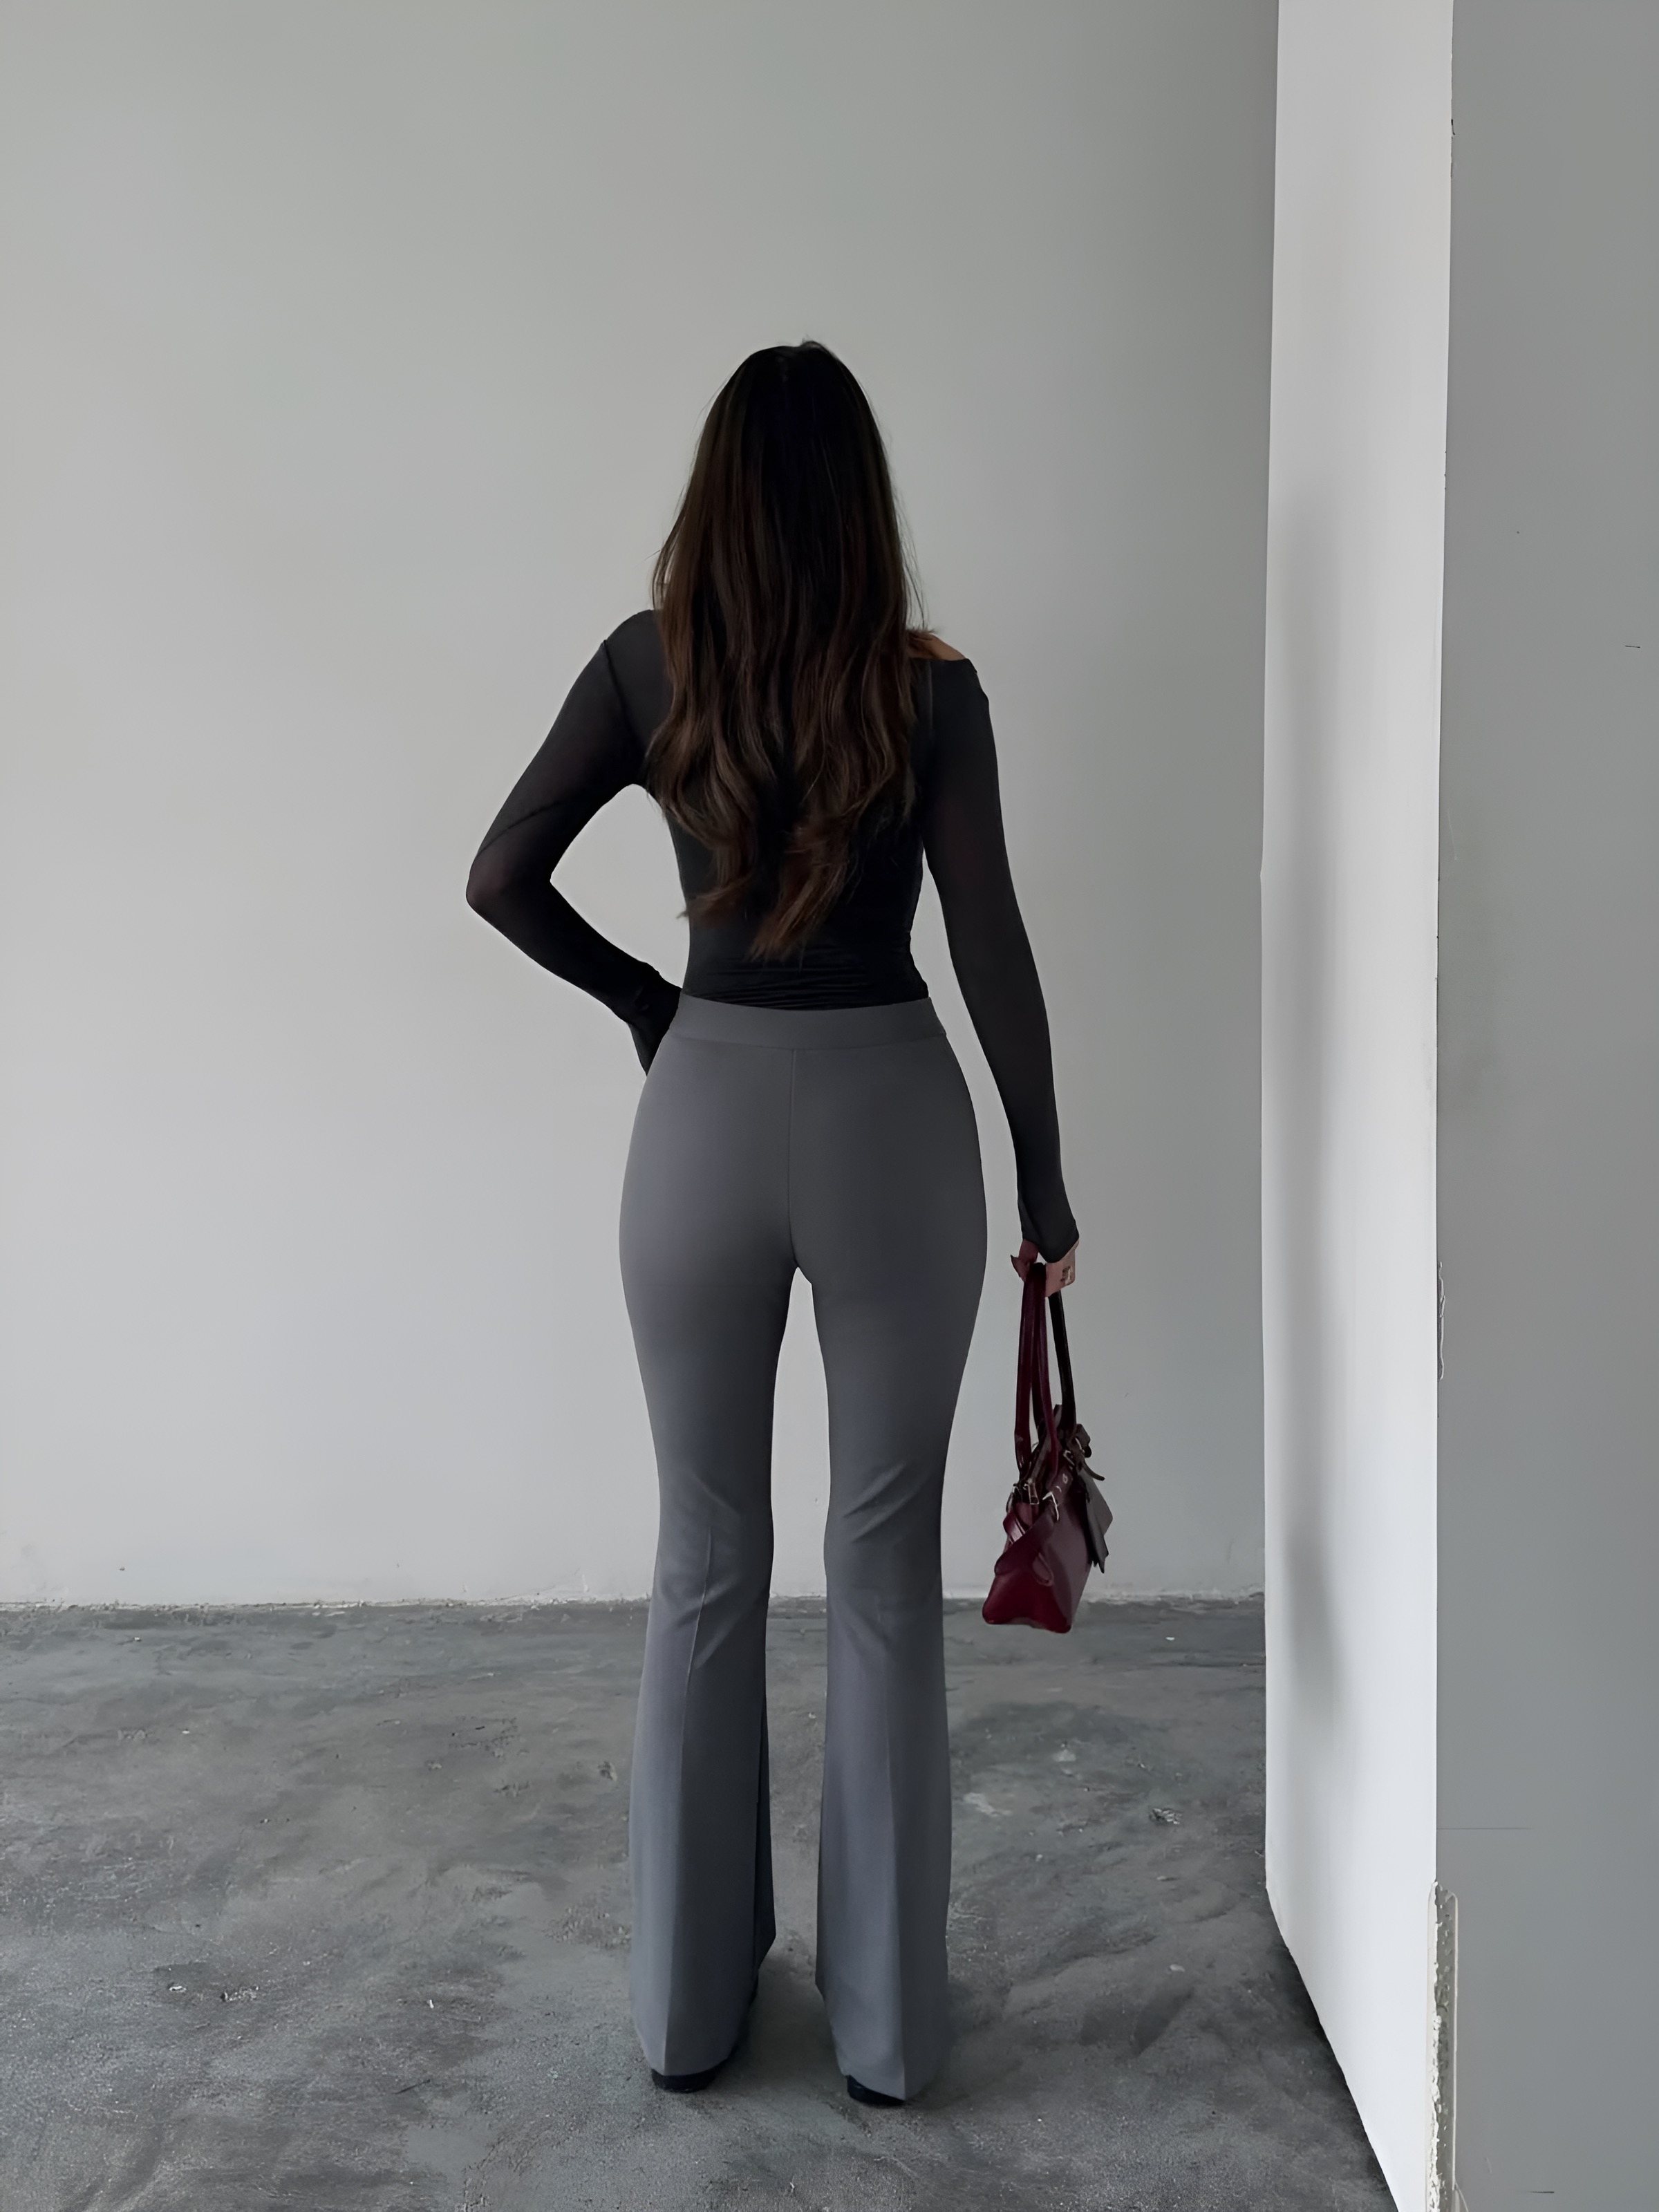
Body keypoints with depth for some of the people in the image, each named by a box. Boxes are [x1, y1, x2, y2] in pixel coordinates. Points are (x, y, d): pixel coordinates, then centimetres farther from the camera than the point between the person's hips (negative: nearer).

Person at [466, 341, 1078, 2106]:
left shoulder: (647, 667, 0)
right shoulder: (930, 690, -4)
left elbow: (501, 880, 0)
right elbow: (992, 952, -7)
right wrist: (1044, 1179, 3)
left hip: (707, 1116, 2)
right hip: (892, 1118, -1)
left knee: (705, 1562, 13)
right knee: (885, 1567, 9)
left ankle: (688, 2005, 26)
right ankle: (885, 2022, 22)